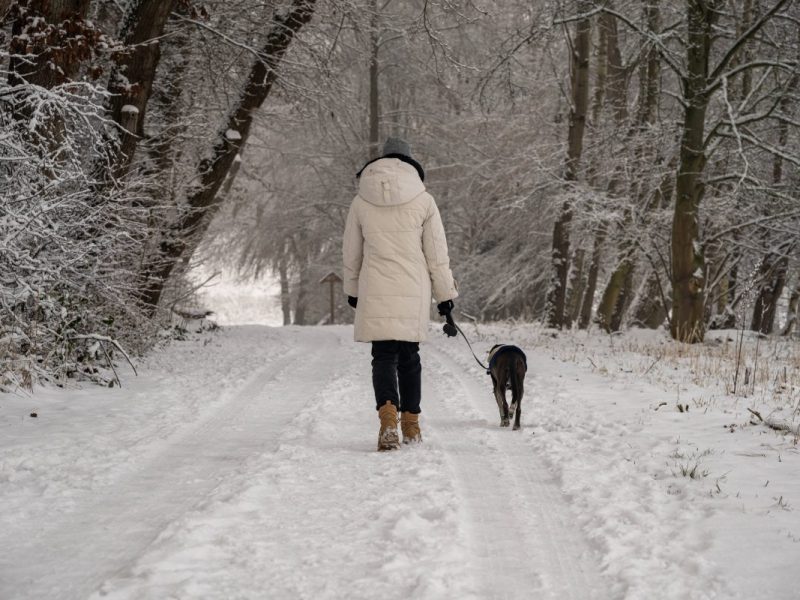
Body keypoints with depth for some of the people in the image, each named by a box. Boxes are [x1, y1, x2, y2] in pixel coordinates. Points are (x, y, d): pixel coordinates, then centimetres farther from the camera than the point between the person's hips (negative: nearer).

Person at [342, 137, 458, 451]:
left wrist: (352, 290, 25)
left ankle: (388, 416, -23)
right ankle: (411, 423, 19)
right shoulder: (423, 201, -1)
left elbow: (351, 252, 11)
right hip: (413, 293, 0)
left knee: (384, 356, 0)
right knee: (409, 356, 13)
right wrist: (445, 293, 9)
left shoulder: (361, 201, 3)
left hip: (375, 293, 0)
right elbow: (437, 253, 1)